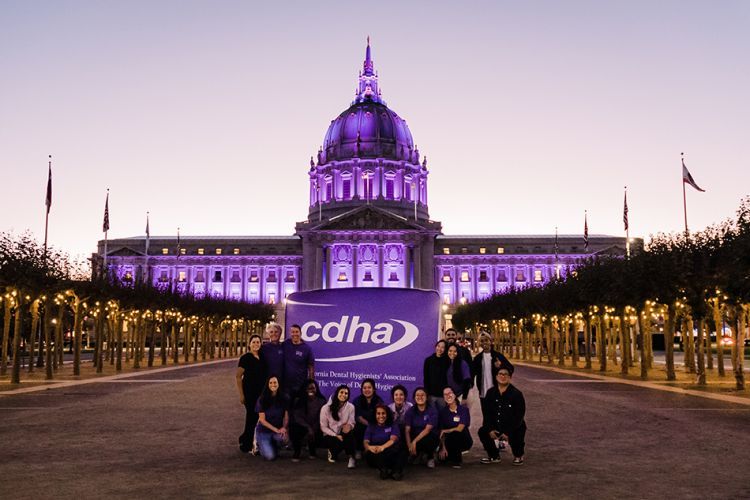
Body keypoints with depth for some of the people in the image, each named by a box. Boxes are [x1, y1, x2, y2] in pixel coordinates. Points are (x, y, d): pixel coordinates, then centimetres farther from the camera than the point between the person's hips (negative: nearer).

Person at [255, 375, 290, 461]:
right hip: (264, 431, -2)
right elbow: (262, 419, -11)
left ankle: (275, 447, 4)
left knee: (283, 438, -34)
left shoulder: (284, 399, -3)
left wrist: (284, 428, -19)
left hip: (279, 429, 2)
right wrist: (276, 429, -19)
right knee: (270, 456, -20)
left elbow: (286, 417, 1)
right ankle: (261, 445, 15)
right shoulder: (262, 400, -10)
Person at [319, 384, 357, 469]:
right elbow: (323, 427, -6)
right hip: (330, 436, -1)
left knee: (350, 432, -34)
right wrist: (336, 436, -19)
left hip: (343, 434, 1)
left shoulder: (350, 407, -4)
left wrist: (349, 426, -30)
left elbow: (352, 423, -4)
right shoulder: (326, 408, -10)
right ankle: (332, 451, 4)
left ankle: (351, 457, -22)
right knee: (339, 443, -33)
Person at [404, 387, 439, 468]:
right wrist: (409, 445, -26)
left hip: (429, 438, -3)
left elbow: (428, 429, -17)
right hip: (414, 436, 3)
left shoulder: (432, 410, -7)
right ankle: (418, 454, 10)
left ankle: (430, 457, -2)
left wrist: (414, 441, -27)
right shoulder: (410, 411, 0)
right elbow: (407, 430, -9)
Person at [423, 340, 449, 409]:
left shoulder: (447, 361, 2)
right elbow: (426, 378, 2)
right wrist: (427, 394, -4)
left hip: (443, 394, 0)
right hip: (431, 394, 0)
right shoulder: (429, 360, 3)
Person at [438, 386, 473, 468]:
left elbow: (460, 428, -18)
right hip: (449, 441, 4)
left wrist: (446, 431, -12)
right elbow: (441, 432, -3)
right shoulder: (443, 412, 2)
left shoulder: (463, 409, -8)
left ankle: (456, 461, -13)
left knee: (455, 434, -36)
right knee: (441, 455, -23)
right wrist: (443, 448, -14)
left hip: (464, 440, -3)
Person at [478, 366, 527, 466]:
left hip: (515, 428, -4)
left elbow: (519, 416, -14)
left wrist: (508, 432, -20)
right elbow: (487, 413, 3)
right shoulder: (491, 392, 2)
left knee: (515, 437, -32)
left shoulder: (516, 394, -12)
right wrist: (490, 429, -10)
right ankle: (494, 456, 10)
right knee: (482, 432, -16)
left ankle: (518, 456, 7)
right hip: (496, 427, 4)